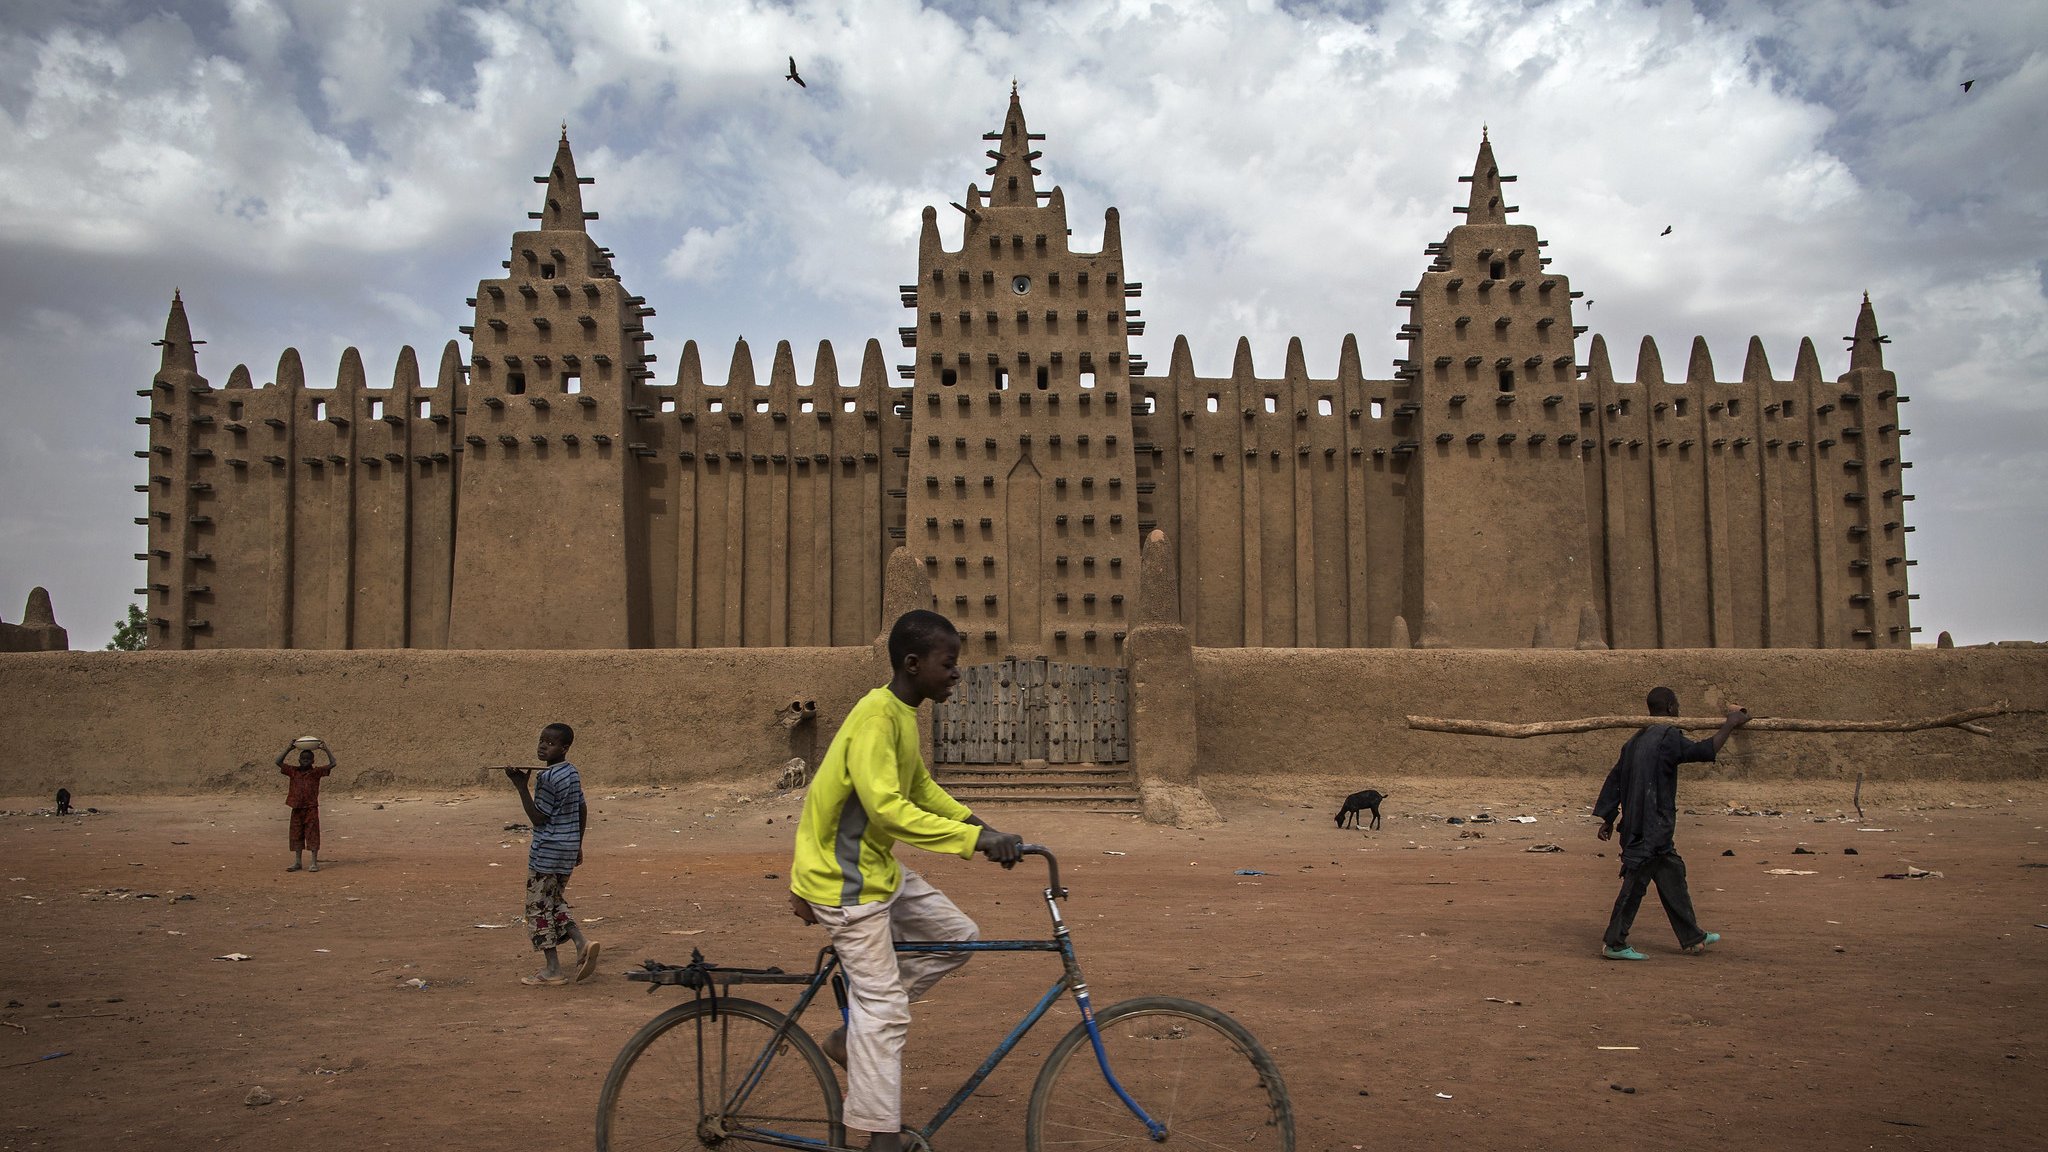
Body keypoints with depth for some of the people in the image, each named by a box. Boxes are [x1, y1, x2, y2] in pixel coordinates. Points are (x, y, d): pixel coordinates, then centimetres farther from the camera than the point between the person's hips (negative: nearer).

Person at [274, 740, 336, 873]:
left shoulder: (316, 772, 0)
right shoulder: (293, 771, 7)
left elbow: (332, 763, -8)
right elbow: (279, 762, 0)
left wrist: (326, 749, -13)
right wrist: (288, 748, -6)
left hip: (311, 808, -3)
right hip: (297, 808, 3)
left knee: (312, 836, -3)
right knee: (297, 836, 9)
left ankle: (314, 863, 0)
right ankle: (298, 862, 18)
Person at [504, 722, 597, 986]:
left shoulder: (547, 778, -18)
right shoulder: (572, 773, 10)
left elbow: (538, 818, -15)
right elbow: (583, 812, 16)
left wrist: (521, 786, -16)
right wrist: (578, 845, 23)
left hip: (547, 851, -9)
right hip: (568, 847, 9)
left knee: (539, 907, 2)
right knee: (554, 902, 20)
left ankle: (552, 970, 5)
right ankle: (582, 942, 3)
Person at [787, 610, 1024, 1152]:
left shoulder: (902, 715, 6)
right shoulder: (877, 717, -24)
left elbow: (923, 788, 16)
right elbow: (886, 807, -33)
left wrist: (981, 826, 4)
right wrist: (974, 838, -34)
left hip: (877, 868, 9)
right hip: (845, 879, -9)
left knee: (959, 935, 10)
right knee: (886, 1006, -5)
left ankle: (855, 1034, 16)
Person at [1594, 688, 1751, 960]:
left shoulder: (1635, 740, 13)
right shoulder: (1668, 737, -13)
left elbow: (1614, 779, 14)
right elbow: (1704, 751, -15)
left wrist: (1608, 818, 18)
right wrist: (1730, 724, 0)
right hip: (1652, 827, -9)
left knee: (1672, 874, 19)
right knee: (1636, 882, -5)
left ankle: (1692, 937, 30)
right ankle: (1615, 944, -1)